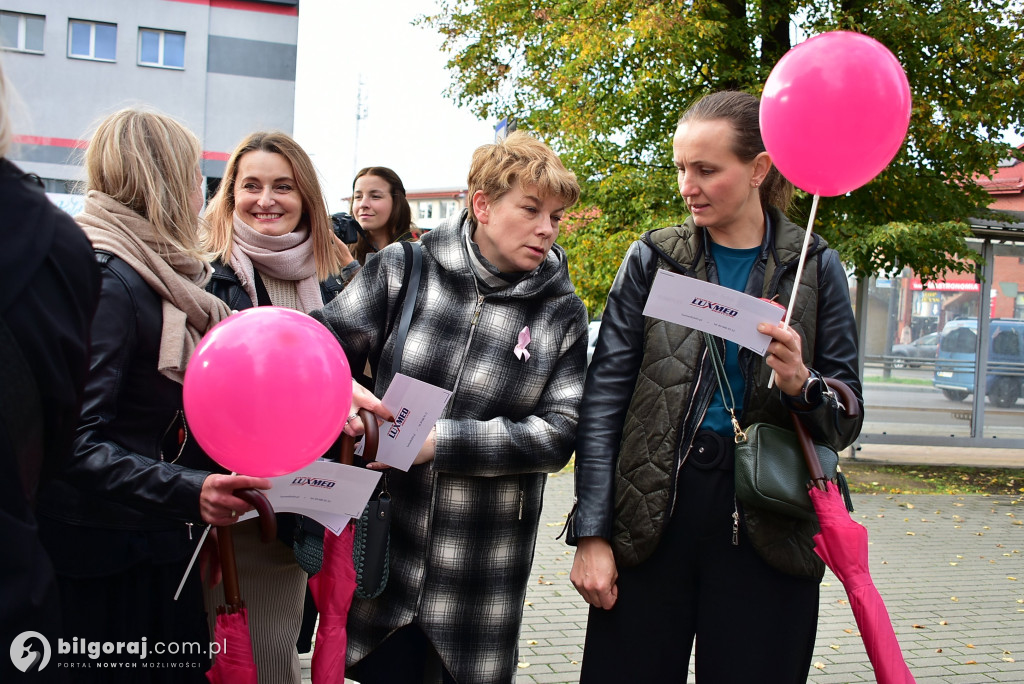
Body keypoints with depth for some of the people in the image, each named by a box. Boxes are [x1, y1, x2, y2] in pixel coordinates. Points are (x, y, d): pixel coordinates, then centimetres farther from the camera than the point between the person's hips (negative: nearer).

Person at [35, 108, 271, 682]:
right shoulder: (107, 281, -18)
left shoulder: (163, 274, 13)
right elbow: (73, 444, -25)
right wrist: (188, 490, -36)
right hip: (107, 568, -9)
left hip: (158, 549, 9)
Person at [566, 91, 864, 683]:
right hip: (651, 513, 0)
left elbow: (847, 419, 5)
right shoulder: (652, 260, 3)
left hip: (763, 523, 0)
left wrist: (802, 384, -18)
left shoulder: (816, 269, 3)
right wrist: (592, 534, -5)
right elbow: (604, 398, 0)